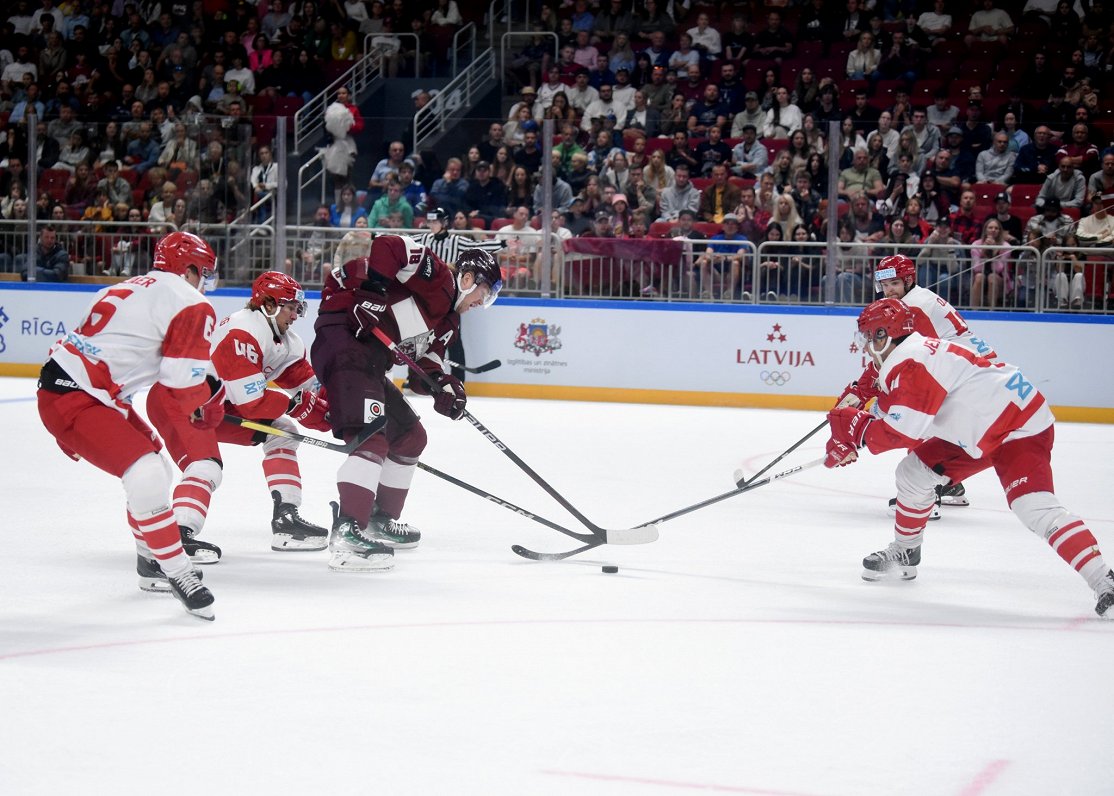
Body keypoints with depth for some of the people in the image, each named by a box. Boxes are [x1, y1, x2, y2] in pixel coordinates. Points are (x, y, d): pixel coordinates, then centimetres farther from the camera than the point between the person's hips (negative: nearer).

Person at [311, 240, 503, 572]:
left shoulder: (448, 320, 23)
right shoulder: (438, 277, -6)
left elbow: (425, 364, 16)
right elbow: (387, 246, -18)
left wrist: (442, 385, -4)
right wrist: (374, 290, -26)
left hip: (370, 362, 11)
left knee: (410, 436, 22)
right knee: (372, 437, -24)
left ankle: (380, 519, 33)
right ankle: (347, 532, -32)